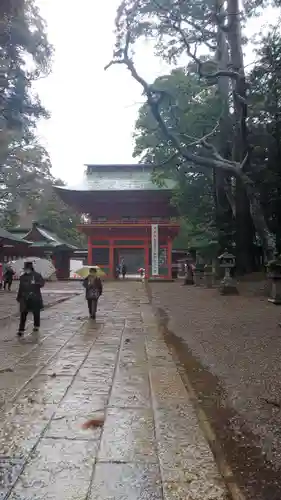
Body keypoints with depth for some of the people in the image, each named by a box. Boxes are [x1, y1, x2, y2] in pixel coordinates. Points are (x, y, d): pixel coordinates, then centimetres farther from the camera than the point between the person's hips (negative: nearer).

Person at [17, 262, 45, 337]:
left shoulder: (37, 275, -3)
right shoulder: (22, 277, 10)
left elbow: (42, 283, -11)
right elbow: (20, 288, 17)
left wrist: (36, 283, -30)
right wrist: (18, 297, 18)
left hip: (35, 298, -3)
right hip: (25, 298, 3)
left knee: (36, 313, 11)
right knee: (23, 314, -3)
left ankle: (36, 326, 31)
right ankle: (21, 330, 0)